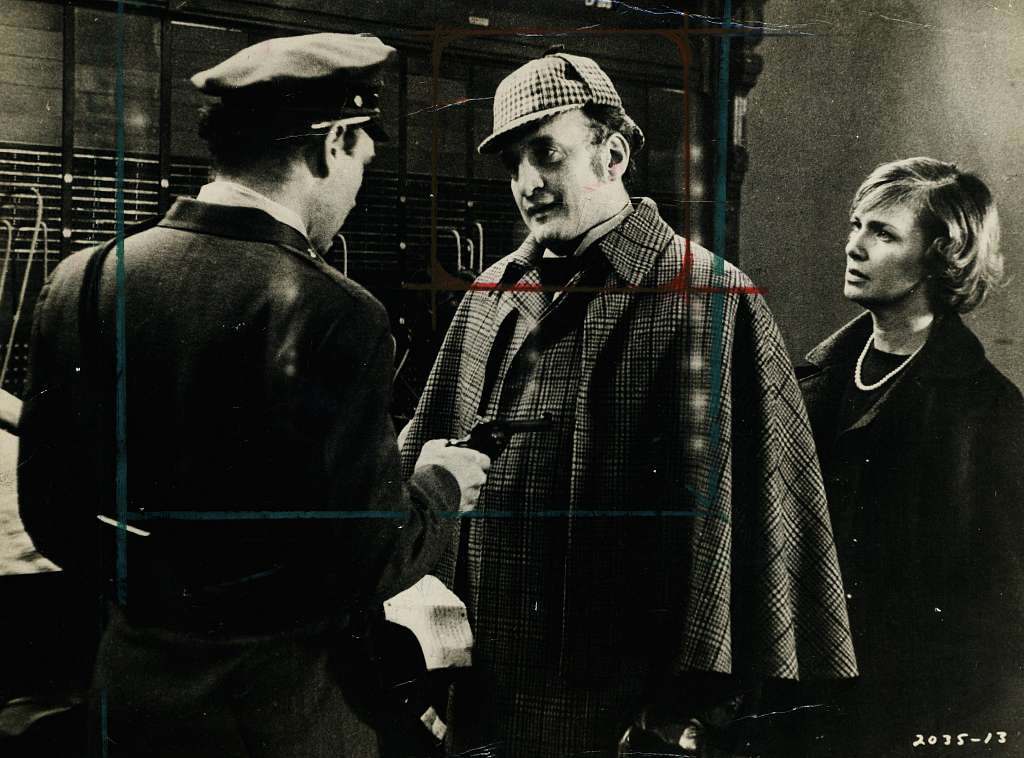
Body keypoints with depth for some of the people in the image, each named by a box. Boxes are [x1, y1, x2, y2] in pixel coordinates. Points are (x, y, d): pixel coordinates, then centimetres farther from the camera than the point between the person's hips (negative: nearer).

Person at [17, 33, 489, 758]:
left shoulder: (79, 280, -4)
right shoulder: (333, 315, -22)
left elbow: (51, 518, 3)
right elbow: (368, 563, -18)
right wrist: (441, 484, 0)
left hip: (131, 678, 6)